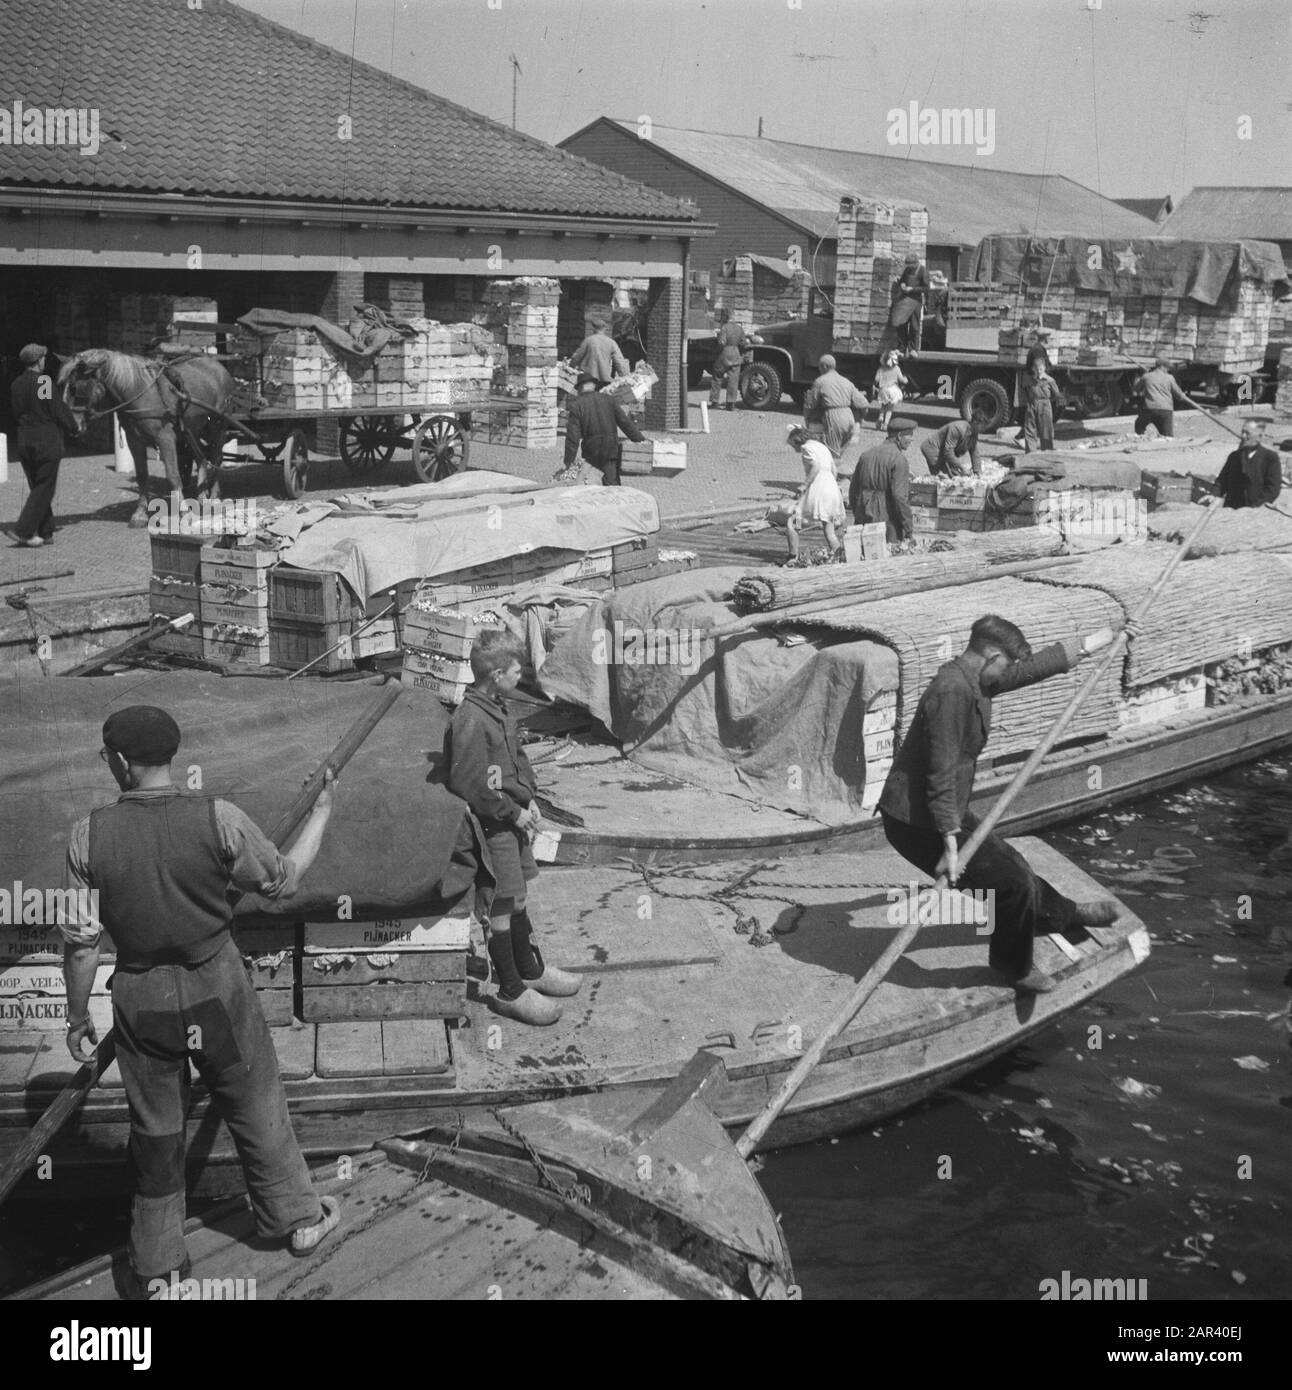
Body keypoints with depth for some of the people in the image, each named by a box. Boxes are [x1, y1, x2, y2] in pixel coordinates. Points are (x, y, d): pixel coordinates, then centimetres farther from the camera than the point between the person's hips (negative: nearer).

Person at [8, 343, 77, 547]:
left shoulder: (15, 385, 5)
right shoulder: (44, 381, -14)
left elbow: (16, 413, 10)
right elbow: (59, 410, -11)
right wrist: (73, 428, 4)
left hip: (24, 441, 6)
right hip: (48, 441, -6)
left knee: (37, 487, 14)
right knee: (45, 488, 0)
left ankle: (45, 533, 14)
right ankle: (24, 530, -7)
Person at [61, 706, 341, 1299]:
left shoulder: (89, 834, -13)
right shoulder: (218, 818, -16)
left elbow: (81, 939, -9)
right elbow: (284, 881, -3)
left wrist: (78, 1014, 6)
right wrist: (321, 813, 10)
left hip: (140, 998, 1)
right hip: (216, 985, -1)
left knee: (155, 1127, 17)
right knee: (256, 1108, 19)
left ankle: (156, 1263, 30)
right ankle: (296, 1216, 36)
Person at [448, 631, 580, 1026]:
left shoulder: (500, 708, 7)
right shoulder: (470, 720, -23)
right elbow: (467, 784, -24)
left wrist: (530, 799, 6)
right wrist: (513, 812, -17)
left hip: (516, 819, 9)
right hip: (493, 826, -9)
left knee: (519, 897, 20)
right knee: (502, 908, 1)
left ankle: (531, 970, 35)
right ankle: (510, 992, 11)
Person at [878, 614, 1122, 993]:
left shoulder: (974, 680, 6)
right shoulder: (951, 692, -25)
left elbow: (1032, 668, 22)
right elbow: (941, 774, -27)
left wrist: (1086, 645, 32)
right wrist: (950, 844, -26)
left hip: (948, 814, 10)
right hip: (919, 824, -10)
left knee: (1009, 863, 26)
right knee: (1013, 881, -2)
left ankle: (1063, 914, 51)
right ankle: (1012, 966, 22)